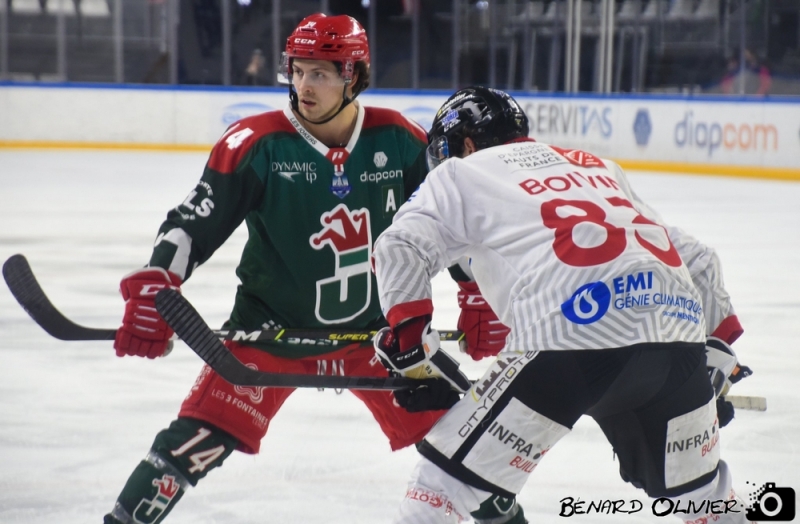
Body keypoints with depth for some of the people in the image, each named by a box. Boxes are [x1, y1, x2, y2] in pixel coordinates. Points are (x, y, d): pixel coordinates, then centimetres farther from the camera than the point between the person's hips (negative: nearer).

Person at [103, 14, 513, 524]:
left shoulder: (400, 142, -8)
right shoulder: (257, 143, -16)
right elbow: (193, 224, -14)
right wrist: (151, 298, -24)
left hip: (378, 325, 2)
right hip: (271, 328, -2)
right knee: (200, 439, -14)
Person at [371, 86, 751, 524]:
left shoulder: (461, 173, 22)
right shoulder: (596, 166, 36)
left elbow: (402, 246, 5)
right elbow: (694, 257, 33)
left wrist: (408, 335, 14)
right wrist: (718, 346, 39)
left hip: (571, 329, -5)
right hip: (677, 329, 5)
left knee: (452, 474, 5)